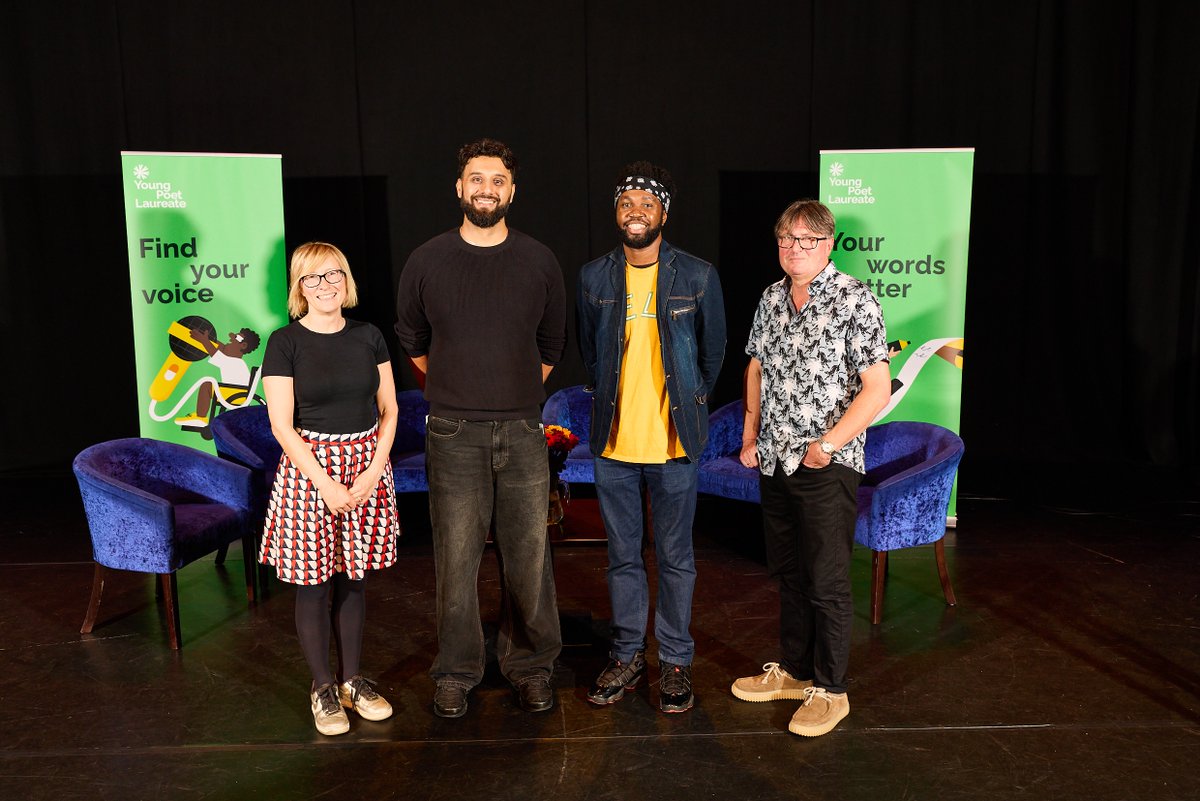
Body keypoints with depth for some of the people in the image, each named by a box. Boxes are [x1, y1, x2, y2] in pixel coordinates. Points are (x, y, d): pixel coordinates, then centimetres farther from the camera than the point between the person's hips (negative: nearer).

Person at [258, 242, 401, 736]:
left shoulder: (368, 337, 5)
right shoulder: (285, 343, -6)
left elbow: (388, 410, 6)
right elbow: (282, 424, -9)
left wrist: (372, 470, -7)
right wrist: (326, 483, -14)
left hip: (366, 465, 3)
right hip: (310, 468, -3)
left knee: (353, 577, 12)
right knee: (314, 583, 4)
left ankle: (352, 680, 26)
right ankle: (323, 688, 20)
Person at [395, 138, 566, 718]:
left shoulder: (539, 262, 5)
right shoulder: (427, 261, 3)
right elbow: (411, 342, 16)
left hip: (522, 432, 1)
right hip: (454, 435, -1)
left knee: (528, 556, 4)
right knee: (456, 558, 3)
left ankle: (530, 667, 21)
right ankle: (455, 673, 19)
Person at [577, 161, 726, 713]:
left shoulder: (698, 277, -5)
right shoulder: (594, 278, 1)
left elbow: (713, 352, 7)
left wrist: (687, 408, 9)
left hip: (673, 443, -2)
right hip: (613, 442, 2)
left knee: (675, 558, 9)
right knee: (623, 556, 13)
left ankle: (675, 661, 24)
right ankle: (627, 655, 29)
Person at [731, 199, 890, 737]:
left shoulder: (854, 301, -11)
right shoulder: (771, 298, 9)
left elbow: (877, 388, -14)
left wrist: (829, 442, -20)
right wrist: (750, 435, 13)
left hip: (826, 466, -6)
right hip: (774, 462, 7)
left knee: (826, 581, 1)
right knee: (788, 572, 17)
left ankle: (829, 690, 16)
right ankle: (793, 670, 33)